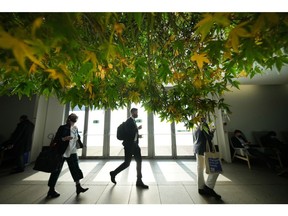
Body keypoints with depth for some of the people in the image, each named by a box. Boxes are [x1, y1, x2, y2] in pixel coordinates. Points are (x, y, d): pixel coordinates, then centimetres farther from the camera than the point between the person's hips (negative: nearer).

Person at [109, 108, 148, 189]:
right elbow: (128, 132, -24)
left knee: (139, 161, 7)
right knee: (127, 163, 3)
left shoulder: (133, 121, 16)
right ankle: (113, 173, 27)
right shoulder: (129, 121, -13)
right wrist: (137, 128, -15)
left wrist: (137, 136, 8)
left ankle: (139, 181, 18)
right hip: (129, 145, -9)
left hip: (134, 144, 9)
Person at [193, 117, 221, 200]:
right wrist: (212, 132, 1)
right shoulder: (204, 125, -10)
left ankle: (201, 188, 22)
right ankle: (208, 187, 8)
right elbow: (209, 138, -15)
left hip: (197, 149, 9)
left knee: (200, 169, 13)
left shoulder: (195, 128, 12)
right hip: (205, 150, -8)